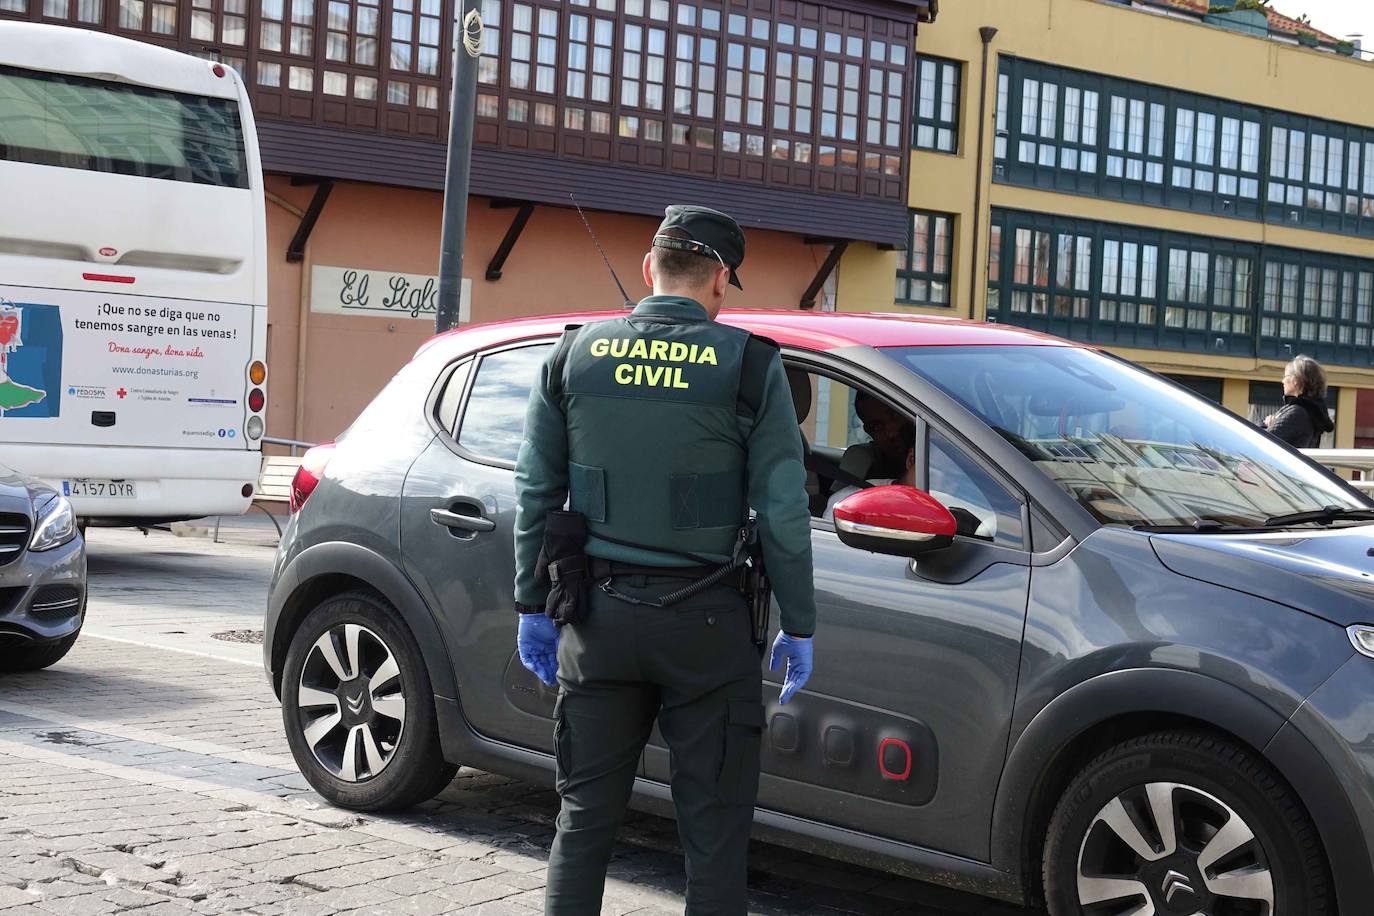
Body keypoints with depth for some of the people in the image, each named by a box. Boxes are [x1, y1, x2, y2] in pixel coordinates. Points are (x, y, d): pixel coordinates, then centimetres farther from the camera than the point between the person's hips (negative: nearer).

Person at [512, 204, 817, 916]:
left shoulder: (573, 356, 4)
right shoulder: (748, 363, -6)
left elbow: (536, 493, 7)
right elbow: (782, 510, -5)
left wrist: (532, 605, 15)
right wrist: (798, 625, 3)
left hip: (600, 616, 3)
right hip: (703, 620, -3)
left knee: (586, 812, 13)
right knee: (715, 824, 6)